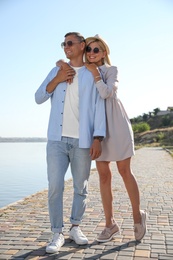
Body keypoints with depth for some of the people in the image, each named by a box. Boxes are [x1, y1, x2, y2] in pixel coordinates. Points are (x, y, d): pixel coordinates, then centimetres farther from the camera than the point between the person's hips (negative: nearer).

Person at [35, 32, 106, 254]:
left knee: (81, 187, 7)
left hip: (82, 141, -1)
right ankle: (57, 233, 6)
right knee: (55, 187, -4)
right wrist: (56, 81, -6)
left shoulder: (93, 74, 7)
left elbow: (99, 107, -2)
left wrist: (97, 138, -12)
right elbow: (38, 98, 9)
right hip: (57, 139, 2)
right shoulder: (57, 71, 15)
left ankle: (75, 227, 23)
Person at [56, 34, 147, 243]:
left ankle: (138, 216, 17)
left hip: (115, 125, -3)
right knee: (103, 175, 4)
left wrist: (95, 73, -8)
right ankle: (110, 223, 13)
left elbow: (106, 93, -14)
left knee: (124, 171, 0)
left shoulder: (111, 70, 2)